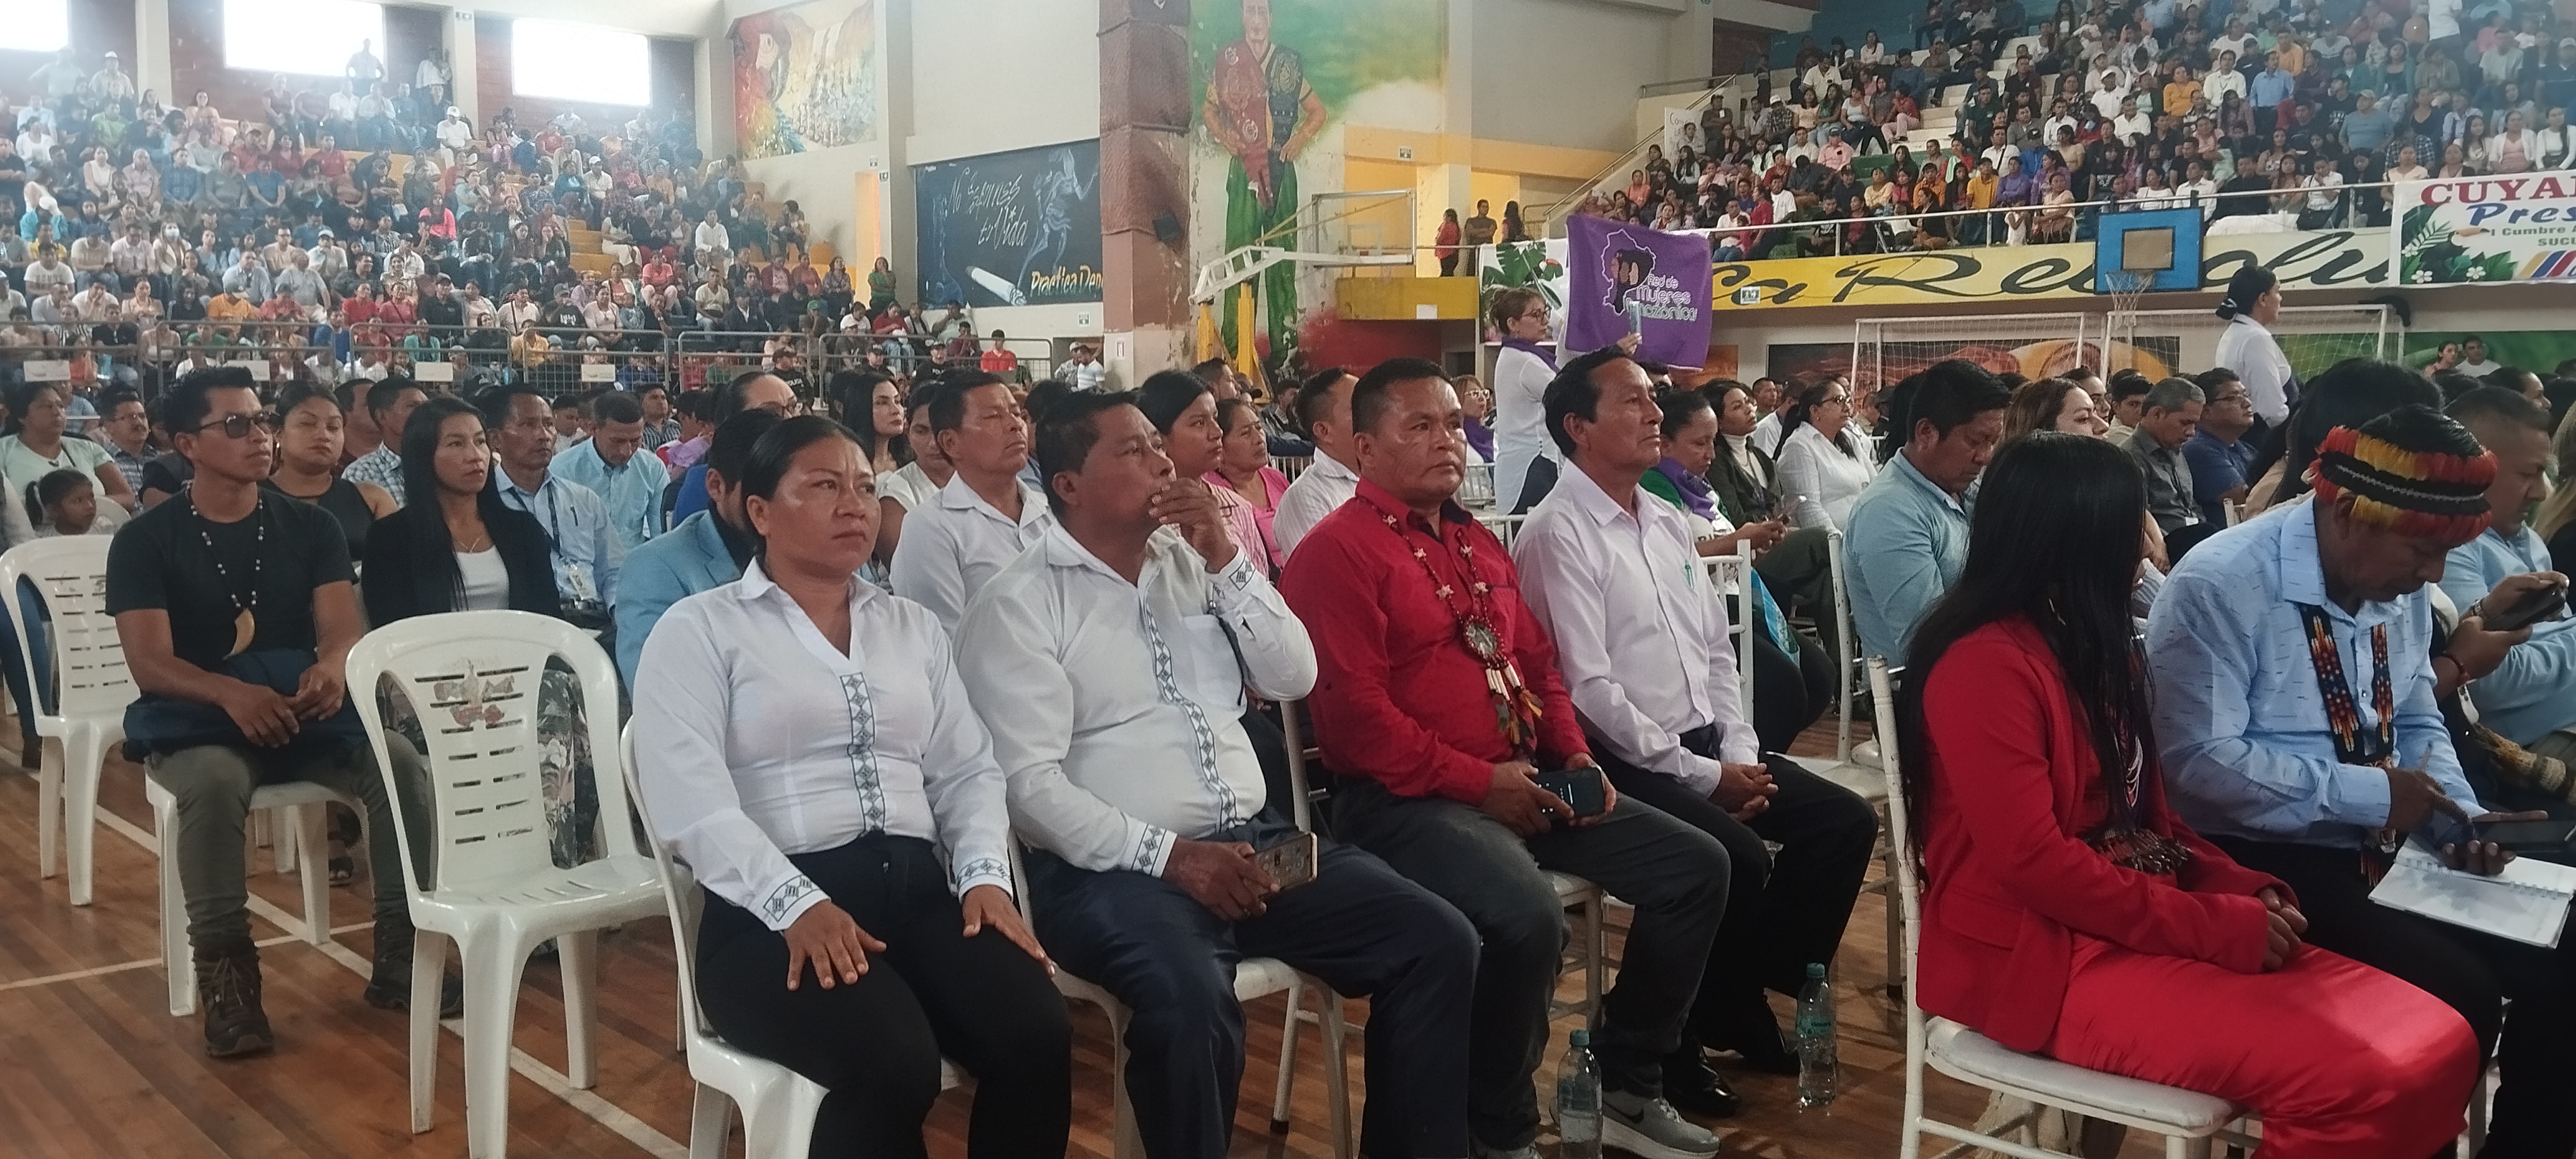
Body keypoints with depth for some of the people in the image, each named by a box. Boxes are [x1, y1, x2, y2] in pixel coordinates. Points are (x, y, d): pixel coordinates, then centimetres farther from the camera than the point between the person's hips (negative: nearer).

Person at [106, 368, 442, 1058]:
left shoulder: (311, 527, 7)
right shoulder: (145, 541, -1)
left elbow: (342, 631, -3)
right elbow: (150, 663, -11)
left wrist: (332, 669, -30)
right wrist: (231, 693, -33)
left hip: (309, 712, 3)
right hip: (196, 724, -2)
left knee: (403, 764, -26)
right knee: (215, 785, -38)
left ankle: (400, 955, -16)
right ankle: (225, 972, -24)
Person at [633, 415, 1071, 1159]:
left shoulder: (913, 626, 20)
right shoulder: (698, 630, 4)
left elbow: (967, 770, 15)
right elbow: (690, 801, -8)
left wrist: (984, 874, -4)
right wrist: (797, 905, -21)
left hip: (919, 887, 5)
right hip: (771, 912, -4)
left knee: (1038, 1034, -23)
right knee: (894, 1065, -32)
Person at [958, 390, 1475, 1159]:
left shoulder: (1192, 563, 14)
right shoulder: (1020, 605, -4)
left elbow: (1294, 678, 8)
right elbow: (1030, 783, -12)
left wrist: (1225, 558, -2)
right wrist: (1169, 854, -20)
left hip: (1256, 837, 6)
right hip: (1117, 867, -6)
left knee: (1437, 941, -9)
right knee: (1192, 1000, -37)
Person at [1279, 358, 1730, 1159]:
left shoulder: (1478, 543, 18)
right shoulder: (1337, 551, -10)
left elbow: (1537, 662, 23)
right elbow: (1353, 711, -18)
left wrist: (1574, 754, 5)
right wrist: (1476, 780, -18)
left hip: (1523, 781, 9)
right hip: (1409, 799, -9)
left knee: (1696, 866, 4)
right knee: (1529, 919, -34)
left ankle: (1627, 1087, 17)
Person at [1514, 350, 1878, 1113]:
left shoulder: (1669, 522, 14)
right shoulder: (1558, 534, -13)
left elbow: (1716, 651, 16)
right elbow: (1590, 689, -19)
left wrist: (1739, 753, 0)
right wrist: (1701, 776, -16)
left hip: (1707, 743, 9)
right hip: (1624, 761, -9)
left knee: (1845, 821, -2)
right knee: (1738, 857, -27)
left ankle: (1746, 1002, 11)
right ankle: (1679, 1039, -3)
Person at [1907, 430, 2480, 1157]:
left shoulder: (2091, 650, 15)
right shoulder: (1986, 663, -16)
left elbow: (2144, 816, 17)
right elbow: (2034, 863, -21)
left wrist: (2246, 891, 0)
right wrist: (2220, 926, -17)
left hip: (2139, 924, 9)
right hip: (2043, 954, -9)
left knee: (2437, 1043, -5)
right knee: (2358, 1078, -22)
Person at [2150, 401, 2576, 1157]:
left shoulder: (2400, 587, 6)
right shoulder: (2222, 585, -20)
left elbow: (2417, 722, 16)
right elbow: (2201, 760, -26)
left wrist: (2462, 816, -3)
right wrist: (2368, 794, -21)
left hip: (2378, 851, 8)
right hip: (2260, 865, -8)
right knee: (2457, 994, -22)